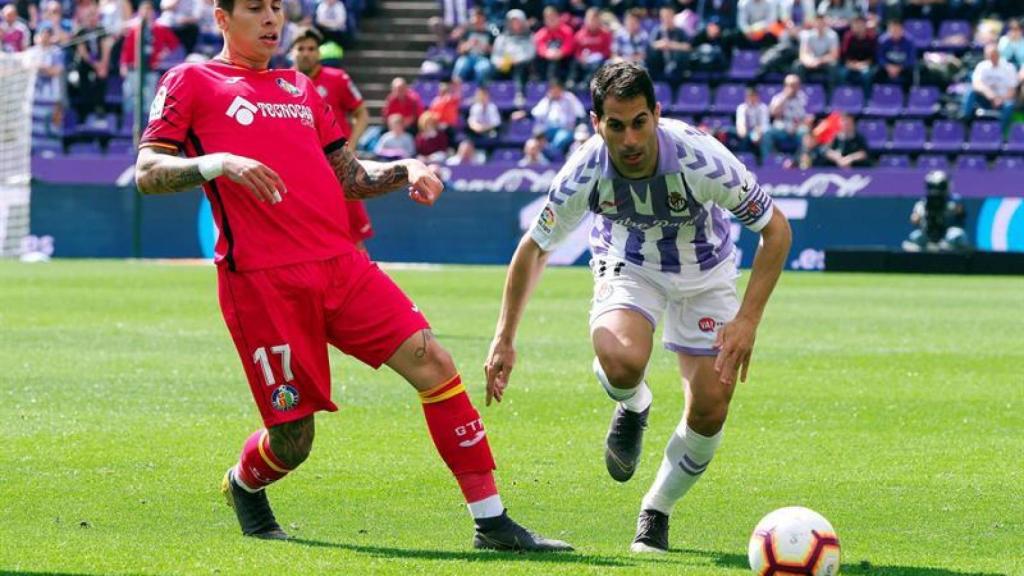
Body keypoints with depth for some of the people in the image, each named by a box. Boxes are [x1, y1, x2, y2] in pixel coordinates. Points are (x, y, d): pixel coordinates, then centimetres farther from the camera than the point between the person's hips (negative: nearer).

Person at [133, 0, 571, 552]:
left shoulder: (299, 88, 23)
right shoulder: (190, 82, 6)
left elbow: (351, 177, 26)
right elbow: (146, 172, -3)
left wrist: (407, 169, 6)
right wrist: (218, 163, -20)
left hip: (341, 265, 5)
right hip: (261, 279, -5)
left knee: (431, 362, -11)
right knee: (292, 439, -3)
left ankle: (492, 522, -8)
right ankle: (242, 485, 35)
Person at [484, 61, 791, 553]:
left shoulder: (699, 159, -33)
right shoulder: (584, 174, -28)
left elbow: (776, 230, -22)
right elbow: (534, 249, -10)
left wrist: (748, 319, -29)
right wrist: (504, 340, -9)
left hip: (704, 272, 0)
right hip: (628, 266, 0)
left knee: (710, 411, -8)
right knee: (622, 361, -33)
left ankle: (657, 511, 19)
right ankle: (633, 407, 5)